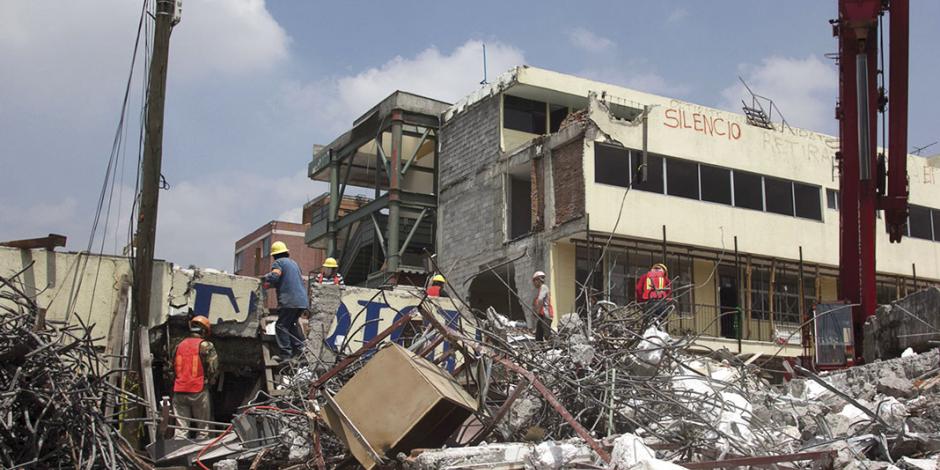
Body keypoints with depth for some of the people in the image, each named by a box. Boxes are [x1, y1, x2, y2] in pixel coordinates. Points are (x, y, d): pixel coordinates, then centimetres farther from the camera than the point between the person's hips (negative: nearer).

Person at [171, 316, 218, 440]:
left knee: (181, 427, 5)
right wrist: (209, 383, 8)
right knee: (202, 428, 5)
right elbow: (213, 369, -8)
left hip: (179, 391, 4)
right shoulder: (206, 346, -2)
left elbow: (172, 368, 16)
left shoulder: (179, 346, 13)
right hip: (198, 391, -4)